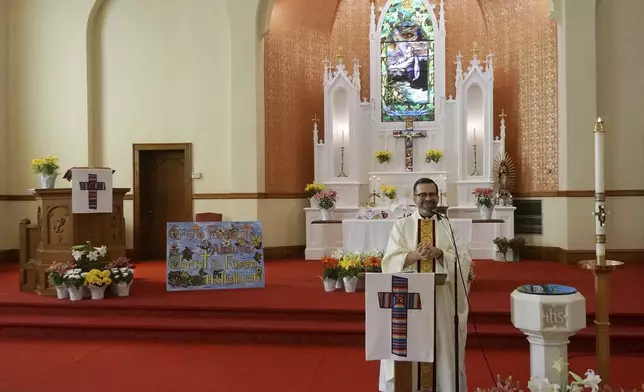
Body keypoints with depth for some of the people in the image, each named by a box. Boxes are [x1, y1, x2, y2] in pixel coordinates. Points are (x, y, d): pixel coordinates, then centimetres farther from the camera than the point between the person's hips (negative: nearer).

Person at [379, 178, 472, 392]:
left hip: (441, 297, 1)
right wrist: (415, 255, -22)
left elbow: (464, 260, -1)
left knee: (442, 346, 4)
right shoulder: (401, 225, 4)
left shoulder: (448, 226, 8)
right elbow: (391, 261, -5)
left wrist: (439, 254, -18)